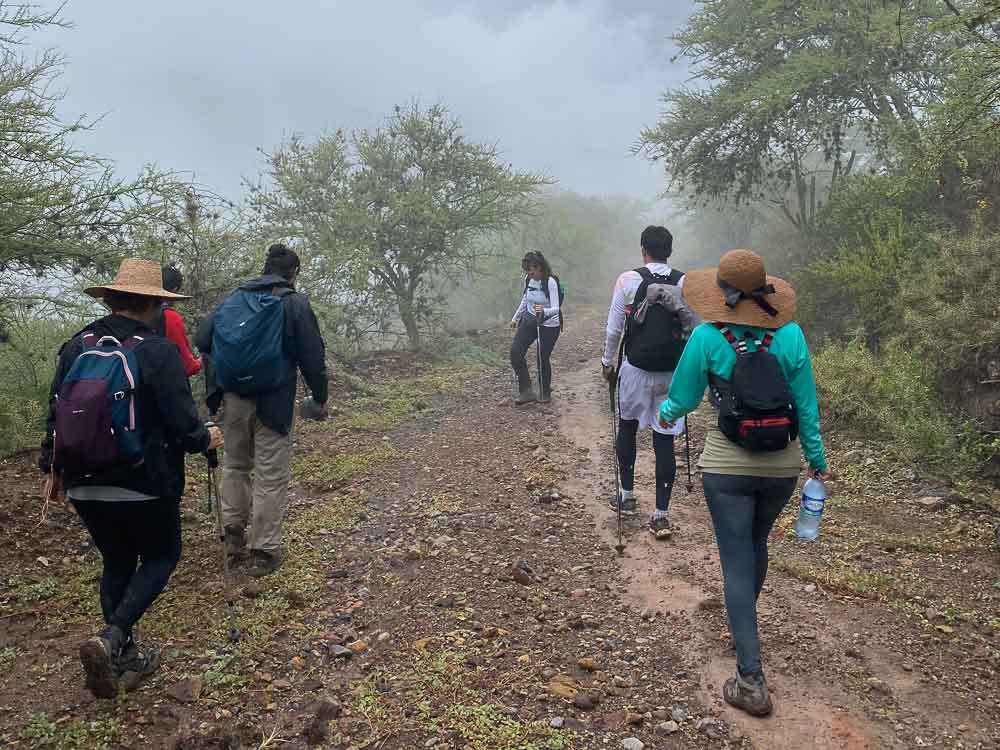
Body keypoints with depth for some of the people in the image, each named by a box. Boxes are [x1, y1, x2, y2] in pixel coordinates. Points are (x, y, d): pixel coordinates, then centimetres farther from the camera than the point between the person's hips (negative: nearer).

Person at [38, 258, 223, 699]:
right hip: (145, 486, -5)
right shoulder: (158, 352, -15)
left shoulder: (75, 347, 2)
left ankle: (125, 658, 27)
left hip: (83, 486, 5)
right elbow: (182, 422, -17)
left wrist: (53, 469, 20)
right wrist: (205, 440, 5)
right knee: (161, 556, 15)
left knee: (117, 563, 20)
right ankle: (110, 640, -3)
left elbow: (55, 414, 9)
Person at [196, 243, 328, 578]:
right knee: (271, 475, 3)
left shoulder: (233, 298, 8)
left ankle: (233, 533, 20)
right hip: (274, 401, -4)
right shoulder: (295, 303, -5)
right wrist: (320, 397, 5)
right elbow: (312, 355, -6)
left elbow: (202, 339, 6)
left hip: (233, 398, 4)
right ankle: (264, 551, 9)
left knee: (235, 464, 22)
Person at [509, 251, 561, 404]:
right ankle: (526, 391, 1)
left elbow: (555, 309, -27)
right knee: (515, 352, -7)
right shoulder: (528, 280, -2)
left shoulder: (550, 282, -21)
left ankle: (545, 393, 24)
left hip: (549, 324, -6)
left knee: (543, 358, 0)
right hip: (529, 320, 6)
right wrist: (516, 317, 23)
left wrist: (543, 311, -47)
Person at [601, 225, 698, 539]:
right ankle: (660, 515, 6)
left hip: (634, 369, -1)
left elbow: (613, 329, -4)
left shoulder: (628, 280, -6)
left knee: (627, 428, 20)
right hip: (672, 373, 1)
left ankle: (627, 495, 31)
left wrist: (607, 362, 9)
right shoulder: (685, 283, -1)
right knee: (665, 442, 4)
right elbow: (696, 329, 1)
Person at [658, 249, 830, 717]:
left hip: (728, 465, -3)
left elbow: (683, 400, -2)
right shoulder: (790, 335, -7)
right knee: (756, 544, 26)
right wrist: (817, 459, 10)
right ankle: (741, 624, 48)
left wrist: (666, 412, 21)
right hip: (782, 465, 4)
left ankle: (751, 680, 0)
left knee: (737, 562, 3)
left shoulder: (708, 338, -13)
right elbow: (807, 406, -2)